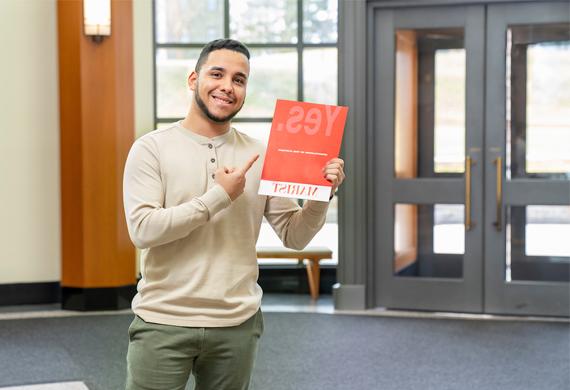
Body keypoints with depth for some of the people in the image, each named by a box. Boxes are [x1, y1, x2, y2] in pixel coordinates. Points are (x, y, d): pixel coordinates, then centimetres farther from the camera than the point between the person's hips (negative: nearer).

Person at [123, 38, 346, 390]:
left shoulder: (260, 156, 4)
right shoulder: (152, 148, -3)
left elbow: (295, 236, 5)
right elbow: (143, 229, -14)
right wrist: (218, 196, -16)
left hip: (237, 325, 3)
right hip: (164, 323, -2)